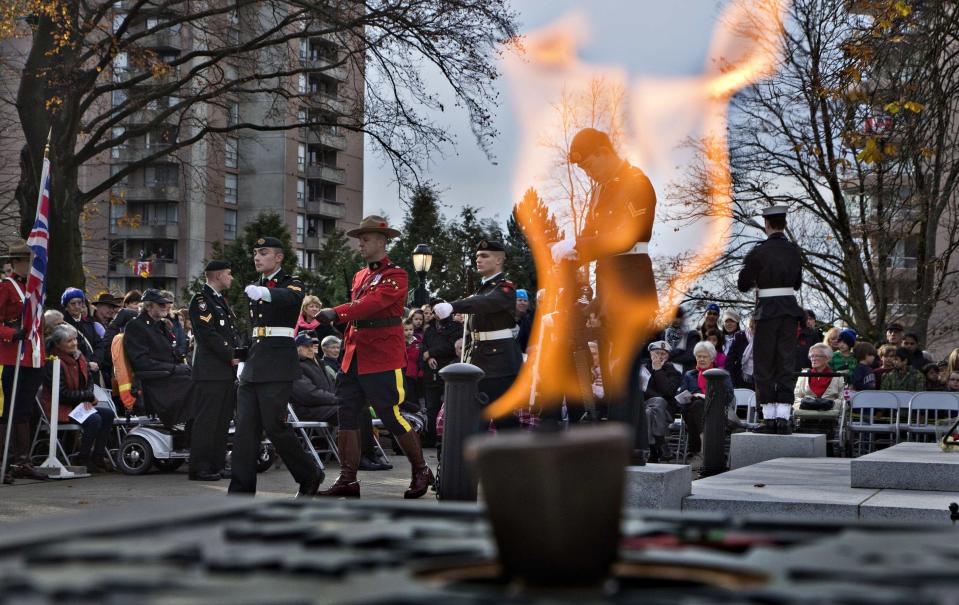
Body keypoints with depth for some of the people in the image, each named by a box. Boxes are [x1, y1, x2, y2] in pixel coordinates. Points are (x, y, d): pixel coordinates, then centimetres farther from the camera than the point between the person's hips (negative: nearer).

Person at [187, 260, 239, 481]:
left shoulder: (221, 300, 22)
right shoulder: (200, 300, -8)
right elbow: (209, 334, -16)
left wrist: (238, 354, 8)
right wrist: (231, 356, -14)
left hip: (227, 371, 10)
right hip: (210, 372, -10)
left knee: (222, 420, 10)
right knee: (206, 420, -8)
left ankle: (217, 465, 16)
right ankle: (199, 468, -6)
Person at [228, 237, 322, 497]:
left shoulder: (291, 284, -2)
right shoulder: (255, 288, 19)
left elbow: (291, 297, -28)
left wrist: (263, 293, -48)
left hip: (278, 365, -7)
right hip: (254, 366, 7)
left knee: (274, 425, -10)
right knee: (244, 427, 0)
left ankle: (310, 476, 9)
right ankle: (241, 490, 0)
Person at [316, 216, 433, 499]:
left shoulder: (395, 275, -8)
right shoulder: (360, 276, 16)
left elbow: (372, 303, -24)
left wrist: (337, 313, -34)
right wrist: (348, 353, 16)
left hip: (383, 362, -8)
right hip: (355, 361, 8)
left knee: (392, 418, -3)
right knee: (347, 418, 3)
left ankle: (421, 472, 13)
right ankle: (347, 480, 7)